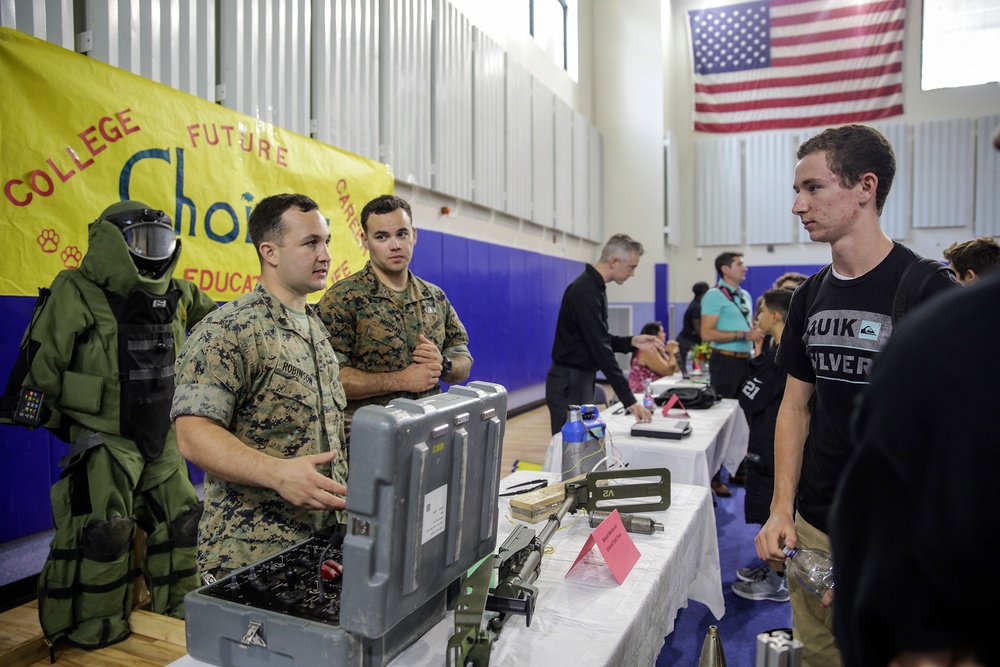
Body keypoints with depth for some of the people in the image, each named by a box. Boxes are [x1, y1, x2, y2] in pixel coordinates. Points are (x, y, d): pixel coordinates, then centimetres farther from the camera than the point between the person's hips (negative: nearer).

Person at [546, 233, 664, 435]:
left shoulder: (593, 287, 11)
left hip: (580, 379, 10)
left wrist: (631, 342, 3)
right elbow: (600, 349, -26)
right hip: (569, 383, -10)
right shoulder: (585, 291, -21)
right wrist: (629, 400, -26)